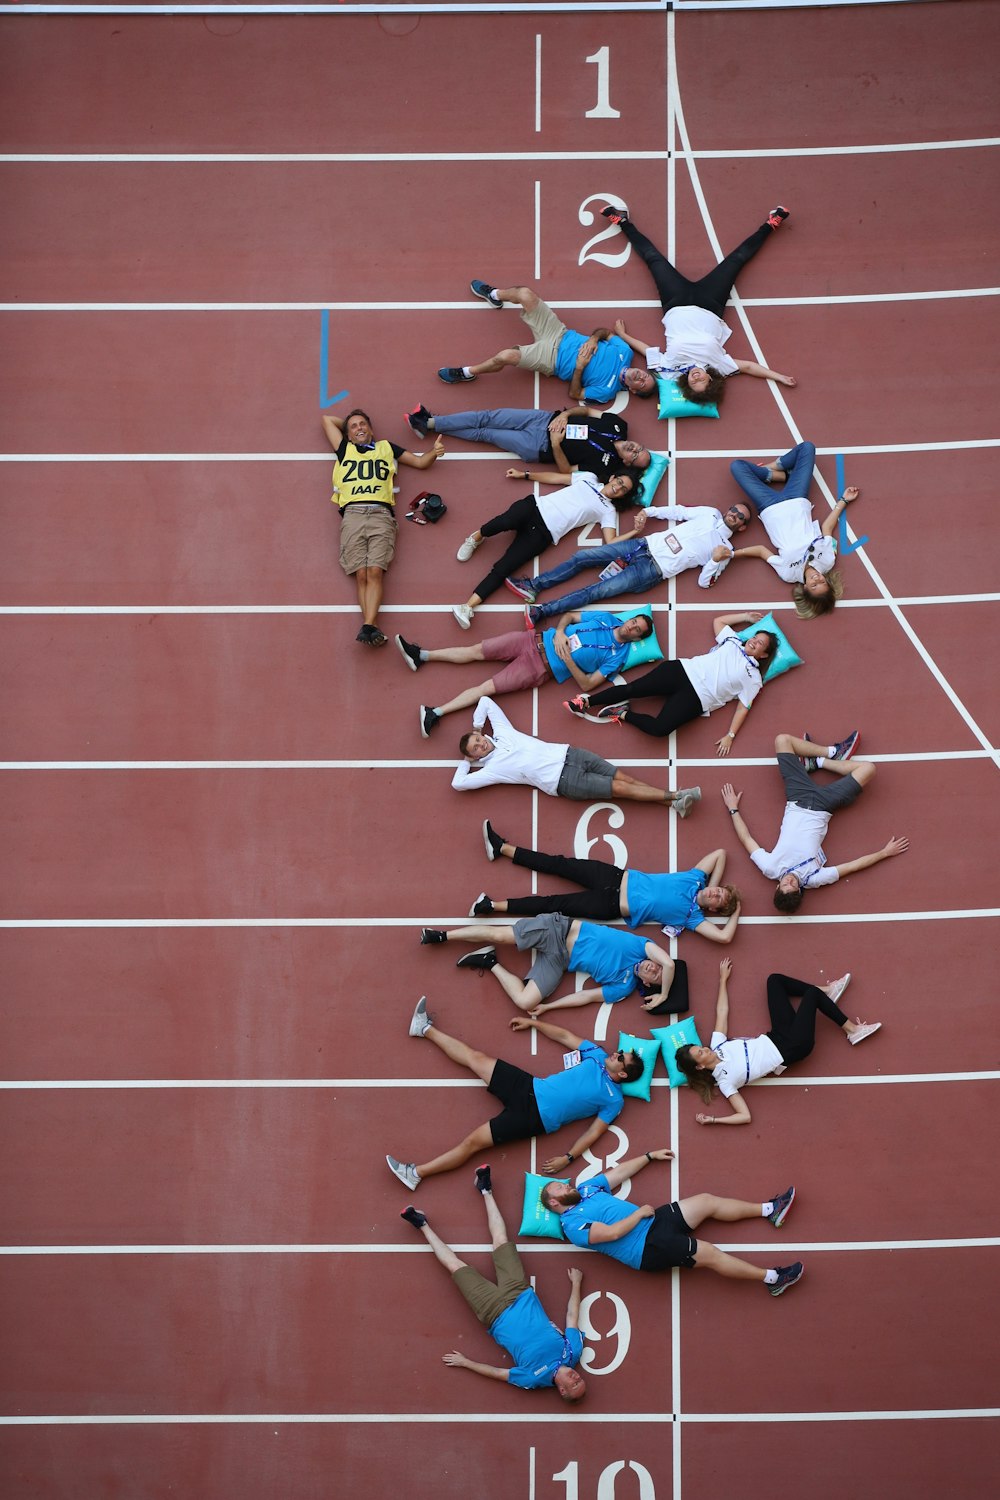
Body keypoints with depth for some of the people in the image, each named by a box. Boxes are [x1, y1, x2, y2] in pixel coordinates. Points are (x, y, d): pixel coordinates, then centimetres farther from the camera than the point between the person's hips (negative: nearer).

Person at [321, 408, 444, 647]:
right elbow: (328, 420, 40)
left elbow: (420, 462, 30)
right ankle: (373, 627, -25)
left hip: (381, 514, -1)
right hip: (352, 515, 1)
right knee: (361, 574, -16)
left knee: (375, 572, -20)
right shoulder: (344, 450, 29)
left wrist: (434, 452, 12)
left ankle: (368, 626, -33)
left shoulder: (387, 447, 29)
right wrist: (347, 421, 47)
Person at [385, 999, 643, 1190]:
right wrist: (532, 1023, 20)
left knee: (473, 1141, -13)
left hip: (534, 1117, -6)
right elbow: (566, 1037, 18)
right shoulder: (598, 1057, 8)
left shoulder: (613, 1100, -7)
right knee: (476, 1058, 5)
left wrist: (568, 1158, -18)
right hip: (530, 1088, 6)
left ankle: (416, 1173, -9)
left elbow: (595, 1132, -9)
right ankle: (425, 1028, 21)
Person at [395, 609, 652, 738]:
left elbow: (586, 684, -12)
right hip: (536, 641, 4)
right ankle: (421, 656, 10)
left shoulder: (617, 655, -7)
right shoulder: (606, 618, 5)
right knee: (477, 650, 2)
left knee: (487, 688, -11)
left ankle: (436, 713, -13)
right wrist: (559, 632, -6)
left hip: (542, 668, -4)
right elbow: (569, 615, 15)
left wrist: (568, 659, -23)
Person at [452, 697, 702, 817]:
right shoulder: (492, 769, -2)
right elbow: (458, 784, -6)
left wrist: (476, 727, 21)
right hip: (564, 781, -5)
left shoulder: (502, 733, 11)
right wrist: (467, 761, 7)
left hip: (566, 754, 5)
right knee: (620, 789, -14)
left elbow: (486, 701, 20)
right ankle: (674, 798, -15)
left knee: (624, 778, -6)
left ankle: (675, 800, -9)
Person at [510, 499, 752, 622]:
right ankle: (533, 586, 2)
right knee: (582, 557, -3)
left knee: (597, 591, -17)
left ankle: (541, 611, -21)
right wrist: (648, 511, 10)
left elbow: (704, 582, -3)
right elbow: (677, 511, 22)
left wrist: (716, 560, -21)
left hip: (654, 570, -5)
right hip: (645, 545, 6)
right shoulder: (710, 513, 15)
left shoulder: (726, 550, 2)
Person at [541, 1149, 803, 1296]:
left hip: (652, 1221, 9)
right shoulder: (572, 1224, -13)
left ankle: (769, 1210, 11)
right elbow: (612, 1232, -24)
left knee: (707, 1201, 2)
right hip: (647, 1247, -9)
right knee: (710, 1254, -16)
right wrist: (640, 1213, -13)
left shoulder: (585, 1189, 14)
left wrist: (650, 1156, 24)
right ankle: (772, 1278, -13)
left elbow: (620, 1171, 22)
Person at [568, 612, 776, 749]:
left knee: (659, 728, -27)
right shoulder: (734, 642, 19)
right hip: (683, 671, 4)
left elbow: (743, 706, 2)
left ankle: (624, 714, -4)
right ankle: (587, 701, 0)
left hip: (696, 698, -4)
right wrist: (746, 617, 35)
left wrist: (730, 735, -10)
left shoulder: (753, 678, 7)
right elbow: (718, 621, 35)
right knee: (633, 688, -12)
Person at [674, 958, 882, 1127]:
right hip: (793, 1047, -7)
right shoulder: (725, 1081, -23)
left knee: (775, 979, 6)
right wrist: (713, 1120, -36)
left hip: (776, 1037, 7)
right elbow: (745, 1116, -25)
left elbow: (722, 1011, 5)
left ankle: (826, 991, 22)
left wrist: (723, 978, 11)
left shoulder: (716, 1046, -5)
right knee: (812, 993, -12)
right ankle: (852, 1030, 10)